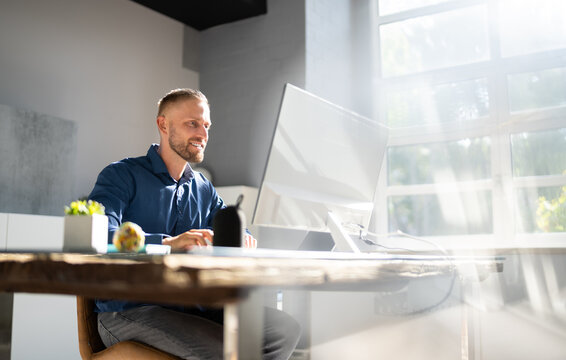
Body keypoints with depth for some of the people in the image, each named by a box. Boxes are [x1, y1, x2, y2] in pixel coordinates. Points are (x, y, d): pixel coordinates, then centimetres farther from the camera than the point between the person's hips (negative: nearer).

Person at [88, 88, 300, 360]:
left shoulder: (204, 190, 18)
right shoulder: (122, 175, -2)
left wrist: (242, 238, -12)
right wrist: (168, 243, -34)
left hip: (188, 306, 6)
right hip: (128, 312, -6)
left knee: (286, 329, -11)